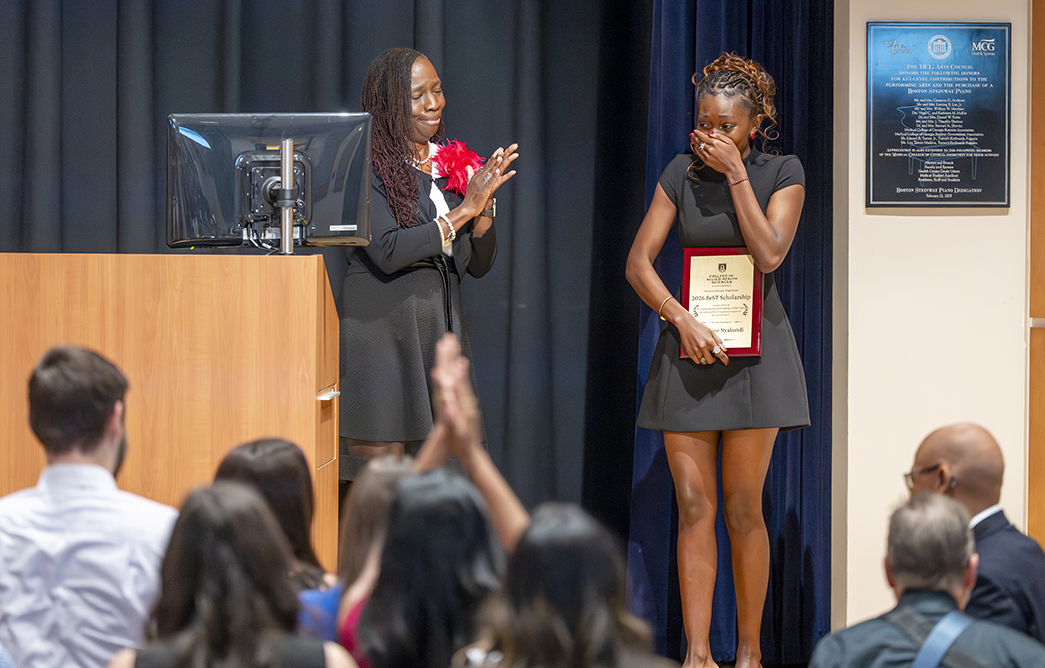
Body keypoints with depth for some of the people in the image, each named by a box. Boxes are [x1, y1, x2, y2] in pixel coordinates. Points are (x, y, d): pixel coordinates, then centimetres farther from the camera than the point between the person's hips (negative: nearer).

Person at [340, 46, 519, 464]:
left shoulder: (451, 164, 13)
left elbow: (479, 265, 13)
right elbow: (387, 251, -18)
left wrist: (484, 203, -4)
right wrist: (462, 211, -12)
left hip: (439, 329, 6)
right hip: (381, 330, -6)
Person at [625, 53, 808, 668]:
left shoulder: (782, 173, 0)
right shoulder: (682, 174, 5)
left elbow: (770, 253, -15)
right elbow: (638, 262, 1)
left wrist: (737, 173, -14)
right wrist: (683, 319, -13)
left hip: (754, 349, -2)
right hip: (688, 345, 2)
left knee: (742, 508, -2)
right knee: (693, 507, -1)